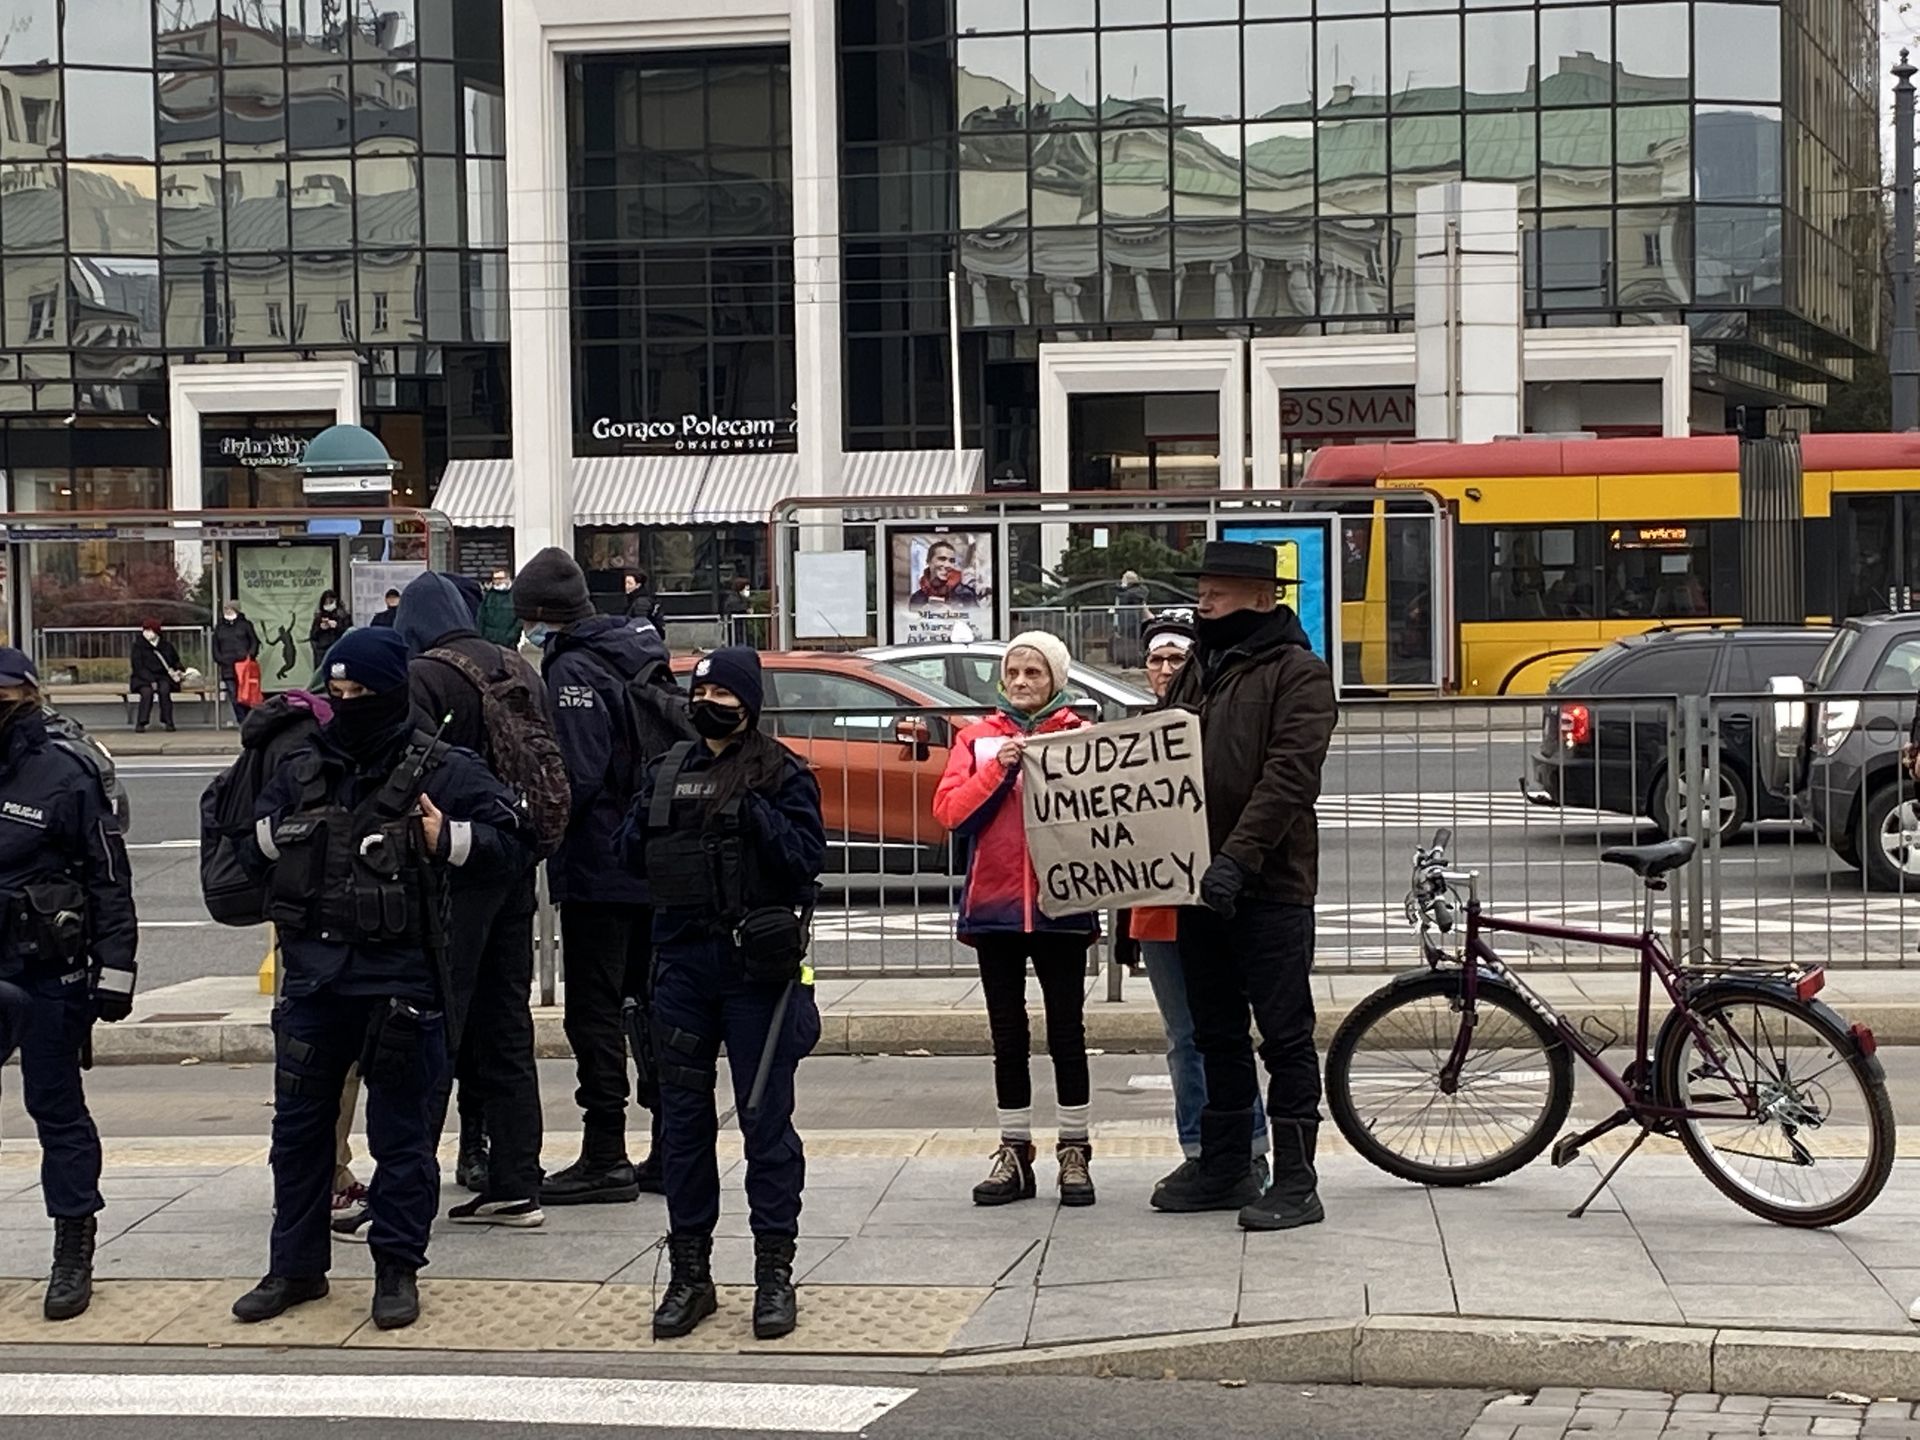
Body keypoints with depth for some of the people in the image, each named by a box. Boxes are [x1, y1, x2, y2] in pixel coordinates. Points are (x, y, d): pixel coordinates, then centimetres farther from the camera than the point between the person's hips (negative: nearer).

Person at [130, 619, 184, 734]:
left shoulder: (166, 645, 7)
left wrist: (179, 671, -2)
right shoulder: (138, 646, -1)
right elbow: (138, 667, -8)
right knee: (147, 691, -34)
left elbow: (176, 662, 21)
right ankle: (141, 723, -28)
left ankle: (168, 722, -25)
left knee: (164, 689, -32)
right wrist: (151, 681, -20)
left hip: (163, 676, 2)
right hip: (143, 678, -2)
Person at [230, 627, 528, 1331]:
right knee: (299, 1123, 12)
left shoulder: (440, 770, -4)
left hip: (400, 978, -5)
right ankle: (295, 1265, 24)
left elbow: (508, 846, -5)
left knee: (401, 1132, 4)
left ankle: (397, 1268, 16)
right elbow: (251, 850, 19)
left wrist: (448, 839, -21)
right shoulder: (301, 769, 10)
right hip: (312, 975, 5)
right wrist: (268, 835, -2)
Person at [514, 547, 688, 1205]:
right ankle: (669, 1153, 18)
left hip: (599, 871, -9)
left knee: (595, 1010, -3)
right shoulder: (644, 660, 14)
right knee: (654, 1006, 13)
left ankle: (605, 1157, -3)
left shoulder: (574, 670, -13)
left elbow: (578, 775, -21)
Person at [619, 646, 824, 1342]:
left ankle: (775, 1272, 7)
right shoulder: (668, 769, 13)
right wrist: (651, 817, -6)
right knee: (682, 1116, 8)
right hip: (682, 961, 5)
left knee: (766, 1119, -1)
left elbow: (807, 856, -11)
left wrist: (754, 813, -20)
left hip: (756, 964, -5)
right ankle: (689, 1272, 16)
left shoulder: (782, 774, -1)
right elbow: (633, 852, 12)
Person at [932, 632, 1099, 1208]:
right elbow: (949, 809, -4)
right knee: (1008, 1035, 8)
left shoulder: (1079, 737, 4)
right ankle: (1014, 1153, 15)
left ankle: (1074, 1153, 10)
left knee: (1066, 1032, 2)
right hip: (995, 903, 2)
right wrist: (999, 767, -14)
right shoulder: (978, 738, 9)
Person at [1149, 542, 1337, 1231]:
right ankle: (1223, 1167, 23)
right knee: (1217, 1035, 14)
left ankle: (1295, 1180, -1)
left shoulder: (1297, 673, -7)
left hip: (1270, 886, -8)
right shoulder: (1196, 672, 18)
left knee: (1285, 1033, -4)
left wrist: (1238, 858, -25)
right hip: (1201, 885, 8)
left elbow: (1289, 777, -17)